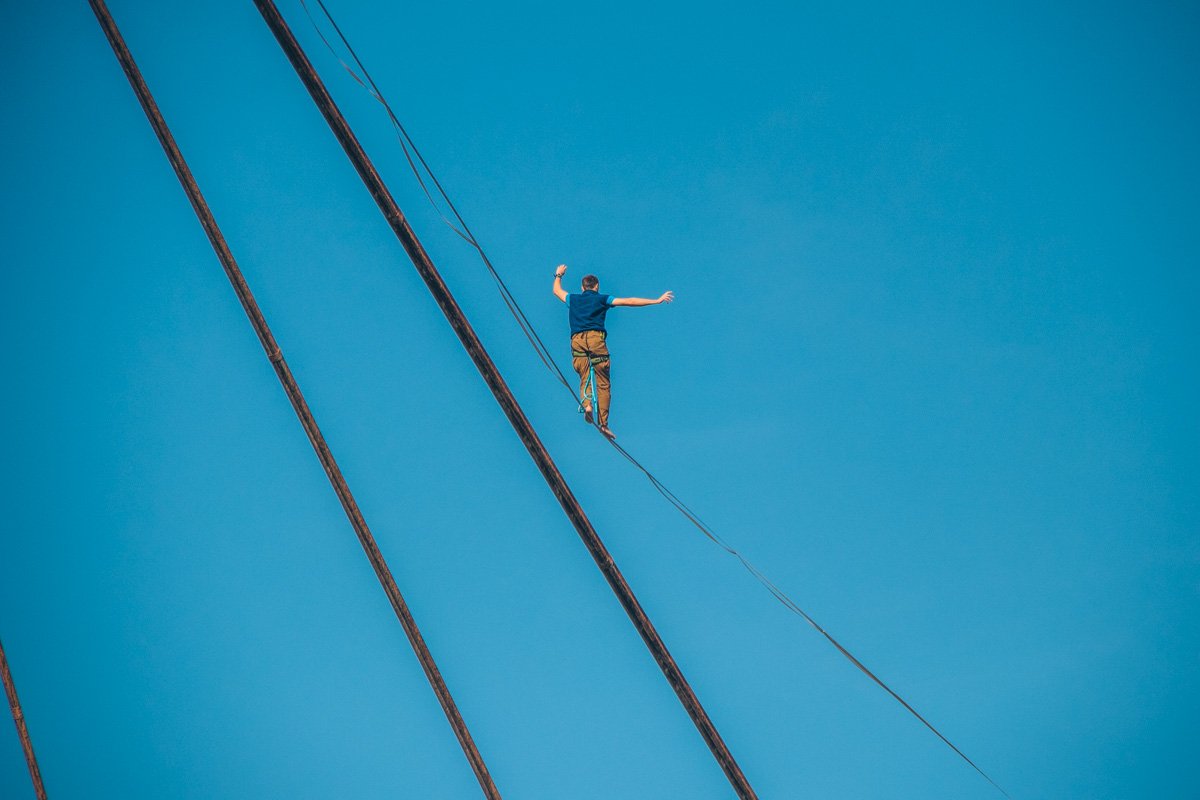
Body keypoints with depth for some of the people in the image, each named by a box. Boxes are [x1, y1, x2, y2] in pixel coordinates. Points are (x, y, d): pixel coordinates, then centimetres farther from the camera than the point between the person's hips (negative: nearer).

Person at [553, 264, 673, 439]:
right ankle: (603, 424, -4)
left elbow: (557, 291, 43)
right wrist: (657, 301, 11)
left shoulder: (573, 299, 23)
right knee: (603, 383, 1)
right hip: (596, 338, -2)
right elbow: (629, 301, 9)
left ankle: (586, 404, -24)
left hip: (577, 340, 3)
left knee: (584, 378, 9)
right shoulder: (602, 299, 14)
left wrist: (558, 275, 63)